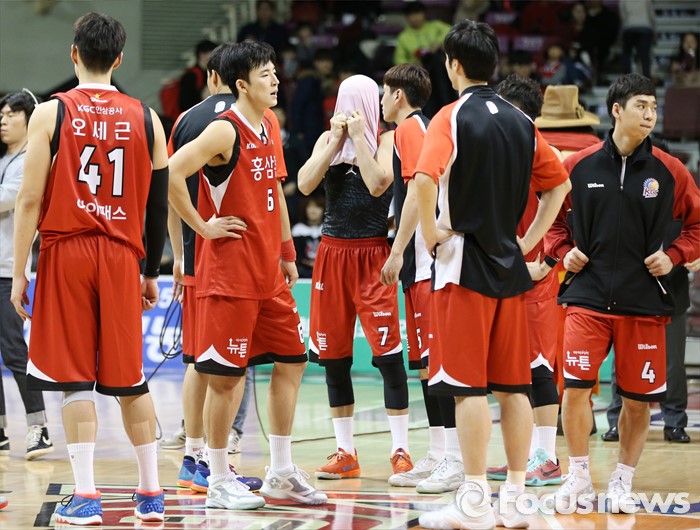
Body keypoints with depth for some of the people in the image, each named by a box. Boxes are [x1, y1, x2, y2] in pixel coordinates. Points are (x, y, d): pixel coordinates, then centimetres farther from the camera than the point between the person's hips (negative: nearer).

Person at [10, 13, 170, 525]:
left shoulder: (50, 113, -3)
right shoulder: (146, 118, 5)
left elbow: (30, 199, -7)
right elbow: (159, 204, 8)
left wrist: (19, 271, -3)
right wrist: (151, 272, 17)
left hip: (65, 252, -2)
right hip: (121, 255, 2)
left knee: (74, 379, 1)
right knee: (130, 379, 11)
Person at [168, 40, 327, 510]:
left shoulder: (271, 126, 11)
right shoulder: (225, 131, -15)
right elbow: (172, 174, -24)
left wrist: (288, 253, 20)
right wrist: (202, 225, -17)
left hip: (268, 273, 9)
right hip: (229, 272, -9)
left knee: (291, 362, 10)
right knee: (227, 376, -3)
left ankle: (282, 473, 18)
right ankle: (219, 482, 6)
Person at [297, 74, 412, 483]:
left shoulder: (387, 139, 0)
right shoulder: (327, 139, 11)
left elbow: (377, 185, -17)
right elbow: (305, 184, -4)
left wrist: (359, 137, -12)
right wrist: (337, 141, -7)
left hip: (373, 253, -4)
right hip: (333, 251, 4)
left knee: (388, 351, -10)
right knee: (333, 355, 6)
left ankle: (401, 451, -4)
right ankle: (346, 453, 15)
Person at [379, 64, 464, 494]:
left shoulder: (410, 128, -7)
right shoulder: (423, 128, 21)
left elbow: (416, 192, -16)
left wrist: (397, 252, -17)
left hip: (424, 260, -10)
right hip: (425, 262, 10)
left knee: (436, 359, -12)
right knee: (427, 361, 11)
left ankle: (455, 461, -15)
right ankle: (437, 458, 15)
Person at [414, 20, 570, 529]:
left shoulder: (453, 117, -9)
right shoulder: (521, 121, 10)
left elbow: (425, 178, -25)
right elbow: (559, 184, 18)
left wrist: (430, 233, -12)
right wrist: (531, 238, 15)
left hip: (465, 263, -6)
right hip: (510, 266, 6)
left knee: (469, 386, -4)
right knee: (513, 386, 8)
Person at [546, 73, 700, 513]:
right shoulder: (579, 165, 0)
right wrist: (563, 250, 3)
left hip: (644, 302, 0)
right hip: (589, 296, 0)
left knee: (638, 399, 4)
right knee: (576, 386, -9)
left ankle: (623, 483, 21)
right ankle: (580, 478, 9)